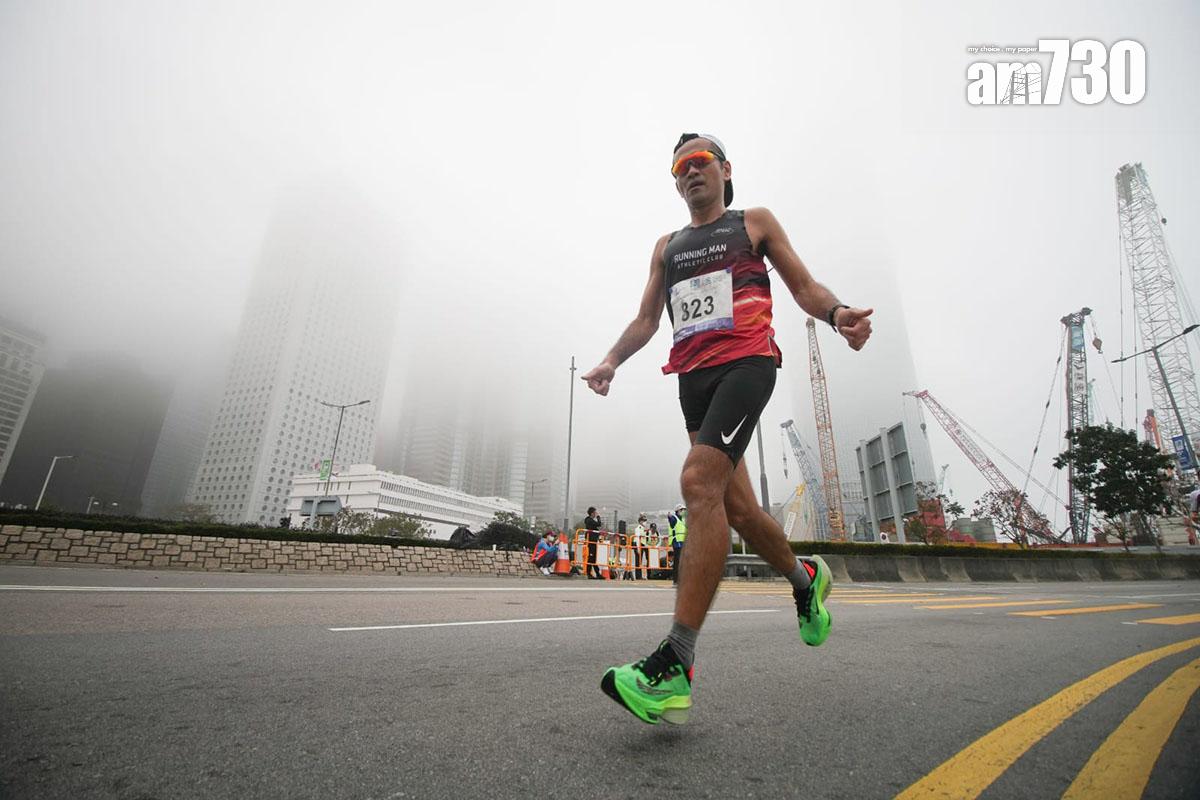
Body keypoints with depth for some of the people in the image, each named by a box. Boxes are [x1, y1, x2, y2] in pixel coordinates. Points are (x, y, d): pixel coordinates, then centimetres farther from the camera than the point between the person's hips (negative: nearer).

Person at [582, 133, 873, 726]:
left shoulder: (754, 222, 17)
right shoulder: (667, 246, 26)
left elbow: (803, 286, 11)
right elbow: (646, 318, 20)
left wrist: (837, 313, -12)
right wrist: (611, 360, 2)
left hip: (746, 361, -5)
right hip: (693, 375, 5)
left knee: (699, 482, -24)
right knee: (734, 503, 4)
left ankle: (675, 667, -23)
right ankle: (805, 578, 33)